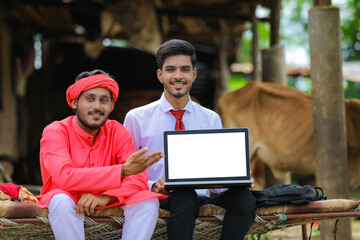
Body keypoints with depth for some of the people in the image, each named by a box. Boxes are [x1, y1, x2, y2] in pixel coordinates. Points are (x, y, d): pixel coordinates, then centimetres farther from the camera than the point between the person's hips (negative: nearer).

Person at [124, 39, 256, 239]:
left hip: (204, 197, 3)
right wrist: (153, 186, -16)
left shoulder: (212, 120, 16)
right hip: (160, 200, -3)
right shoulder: (137, 118, 7)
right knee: (184, 197, -39)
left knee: (243, 196, -29)